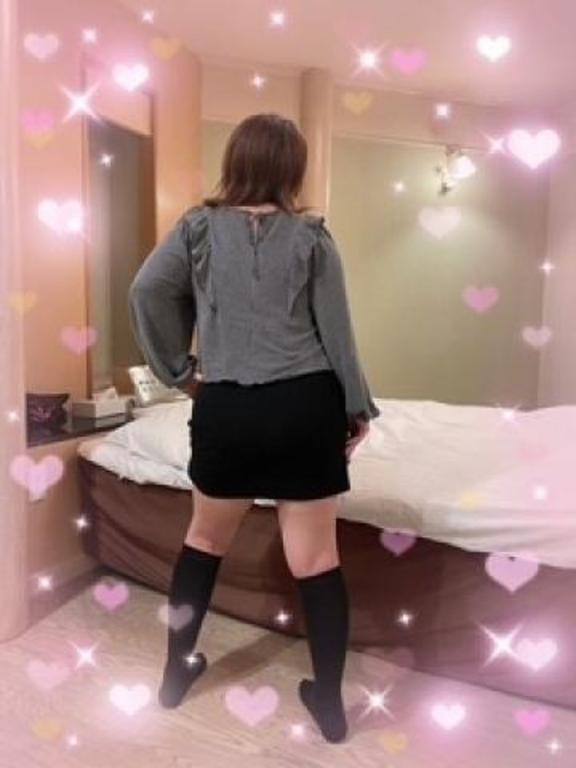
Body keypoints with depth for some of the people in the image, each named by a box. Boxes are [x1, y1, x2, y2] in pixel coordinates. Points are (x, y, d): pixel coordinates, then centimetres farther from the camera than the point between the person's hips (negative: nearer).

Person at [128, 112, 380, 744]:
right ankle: (330, 702, 23)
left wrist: (178, 369, 3)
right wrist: (357, 408, 10)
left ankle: (176, 671, 35)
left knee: (205, 541, 22)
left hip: (227, 409, 1)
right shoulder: (312, 236, 1)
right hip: (306, 406, 0)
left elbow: (146, 291, -8)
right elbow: (336, 331, 0)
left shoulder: (199, 227, 4)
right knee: (316, 556, 8)